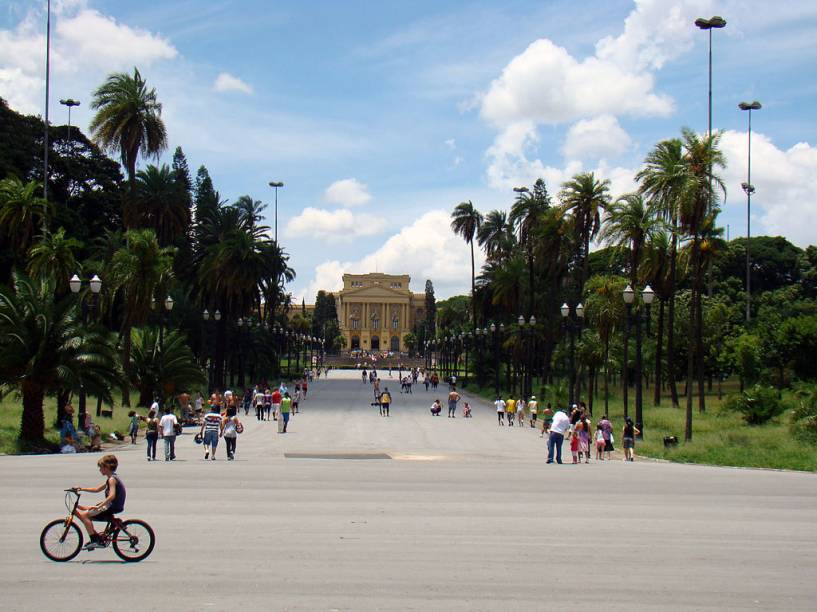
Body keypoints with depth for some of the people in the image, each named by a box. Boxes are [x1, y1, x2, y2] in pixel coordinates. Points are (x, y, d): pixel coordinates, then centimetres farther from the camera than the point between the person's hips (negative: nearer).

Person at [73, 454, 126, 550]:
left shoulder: (112, 479, -15)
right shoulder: (111, 479, 17)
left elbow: (112, 496, -28)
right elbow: (97, 489, 25)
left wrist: (98, 506, -31)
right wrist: (82, 488, 17)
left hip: (112, 508, -10)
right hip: (110, 506, 10)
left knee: (84, 514, -16)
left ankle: (94, 540, -17)